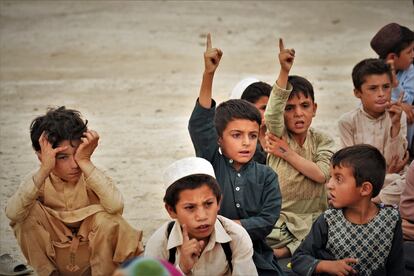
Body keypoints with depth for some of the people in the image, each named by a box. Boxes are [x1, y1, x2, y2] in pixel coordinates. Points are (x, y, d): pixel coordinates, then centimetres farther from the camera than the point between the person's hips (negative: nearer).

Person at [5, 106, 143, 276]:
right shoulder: (40, 180, -12)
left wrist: (85, 163, -37)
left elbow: (116, 206, -39)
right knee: (30, 211, -21)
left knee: (104, 217, -29)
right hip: (55, 256, 2)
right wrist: (44, 170, -39)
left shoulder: (90, 176, -16)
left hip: (92, 253, -1)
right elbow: (12, 213, -33)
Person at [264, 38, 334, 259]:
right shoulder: (278, 135, 0)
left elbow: (321, 174, -11)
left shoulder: (323, 141, 7)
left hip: (312, 224, 2)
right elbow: (273, 113, -24)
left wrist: (288, 153, -8)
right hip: (277, 222, -2)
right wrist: (284, 71, -37)